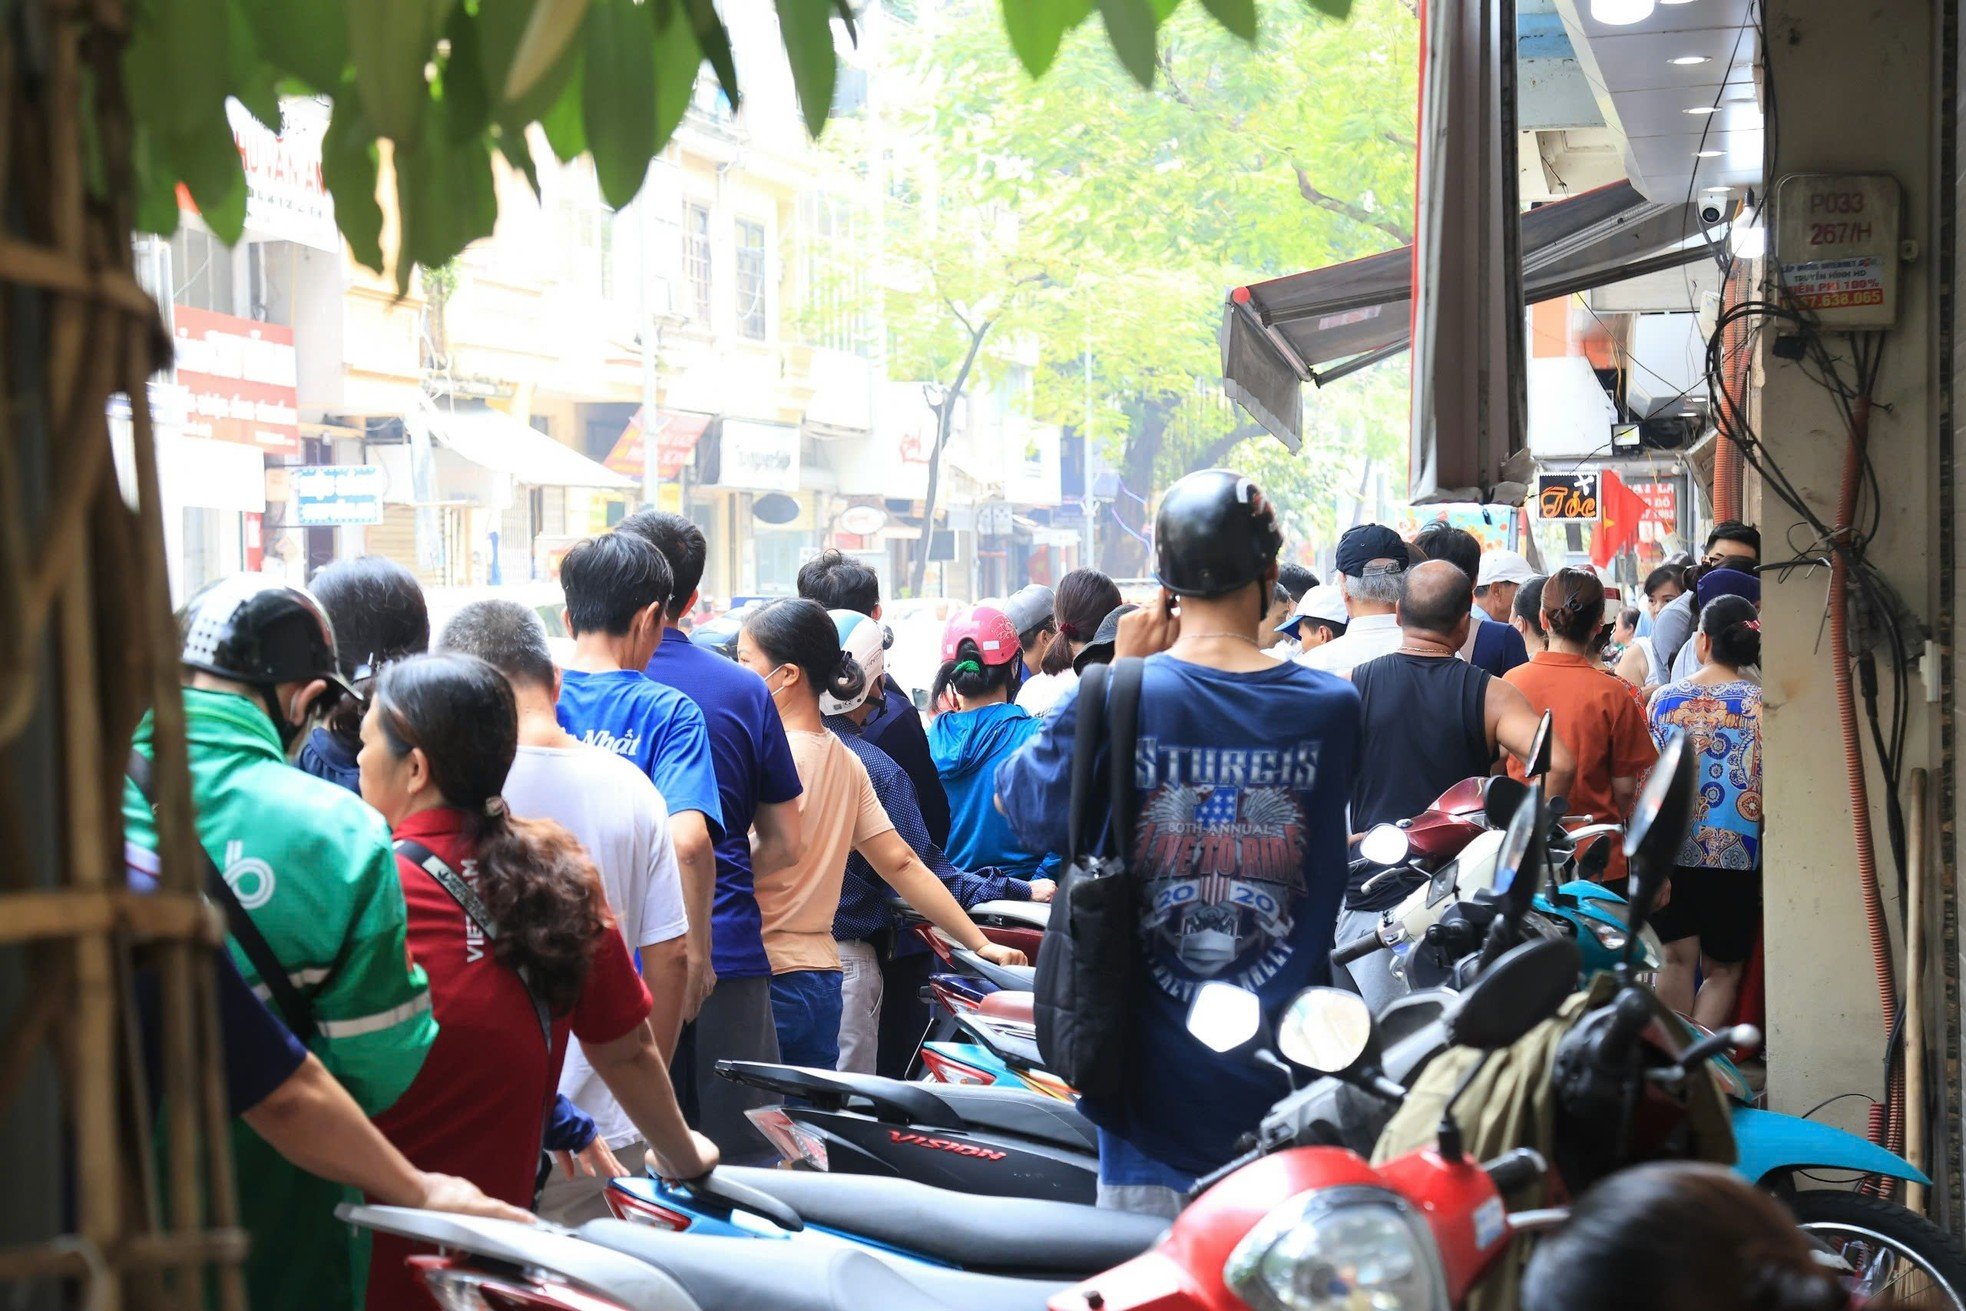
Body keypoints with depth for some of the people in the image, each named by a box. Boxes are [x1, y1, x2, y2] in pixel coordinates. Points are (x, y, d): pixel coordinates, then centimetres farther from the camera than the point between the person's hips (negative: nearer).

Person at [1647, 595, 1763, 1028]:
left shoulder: (1664, 698, 2)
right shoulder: (1761, 702, -6)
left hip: (1669, 850, 2)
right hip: (1734, 855, -2)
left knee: (1677, 961, 9)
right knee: (1722, 971, 10)